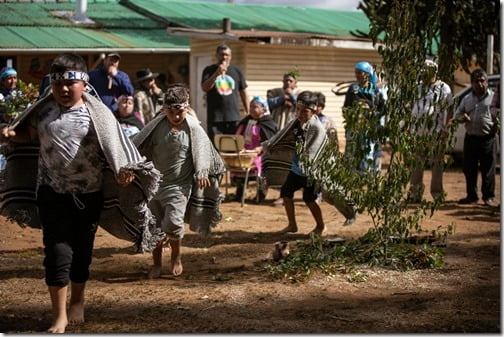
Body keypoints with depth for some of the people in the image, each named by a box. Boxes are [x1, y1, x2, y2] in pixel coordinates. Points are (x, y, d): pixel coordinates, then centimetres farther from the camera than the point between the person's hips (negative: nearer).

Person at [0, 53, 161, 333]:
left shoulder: (97, 112, -7)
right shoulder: (44, 109, 0)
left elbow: (114, 144, -2)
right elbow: (30, 134, 14)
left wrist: (124, 170, -14)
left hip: (90, 193, 0)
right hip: (53, 192, 0)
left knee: (82, 249, 14)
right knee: (57, 252, -5)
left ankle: (78, 301, 37)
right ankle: (59, 315, 1)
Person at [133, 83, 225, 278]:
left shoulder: (193, 128, -8)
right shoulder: (156, 125, -6)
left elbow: (201, 152, -4)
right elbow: (137, 146, -3)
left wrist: (202, 173, -16)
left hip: (179, 185, -2)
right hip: (154, 183, 2)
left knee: (172, 223, -15)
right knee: (154, 225, 9)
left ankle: (176, 257, 14)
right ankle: (157, 264, 28)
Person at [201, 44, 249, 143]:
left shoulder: (236, 71, 11)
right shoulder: (209, 70, 6)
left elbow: (243, 92, 15)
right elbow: (204, 88, -9)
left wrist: (247, 112, 9)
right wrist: (217, 73, -19)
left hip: (234, 117, 2)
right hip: (215, 117, -2)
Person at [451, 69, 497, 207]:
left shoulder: (493, 97, 1)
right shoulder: (467, 99, 13)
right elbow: (457, 114, 18)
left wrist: (497, 124, -20)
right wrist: (461, 118, -5)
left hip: (488, 138, -4)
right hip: (470, 137, 4)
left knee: (488, 169, -1)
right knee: (469, 168, 8)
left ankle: (488, 197, 8)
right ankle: (471, 195, 20)